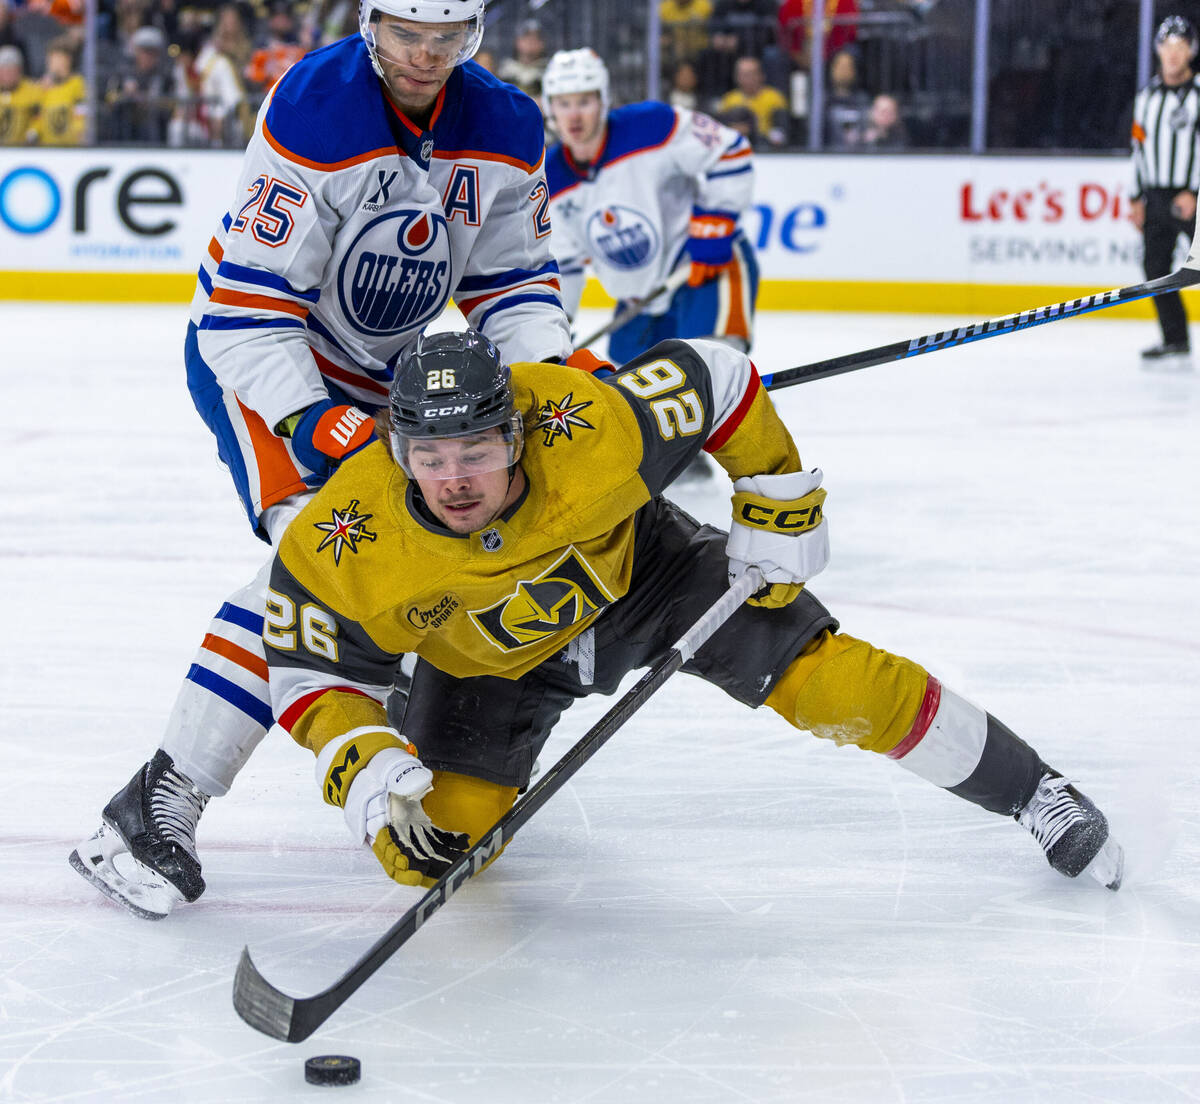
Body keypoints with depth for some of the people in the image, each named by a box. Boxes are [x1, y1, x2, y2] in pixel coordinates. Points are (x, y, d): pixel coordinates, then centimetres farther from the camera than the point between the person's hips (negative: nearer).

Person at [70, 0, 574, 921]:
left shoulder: (504, 130, -7)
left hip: (377, 371, 8)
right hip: (254, 359, -8)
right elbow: (248, 306, -26)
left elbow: (513, 277, 3)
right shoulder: (312, 115, -27)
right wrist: (314, 423, -37)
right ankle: (157, 806, -29)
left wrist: (553, 370, -18)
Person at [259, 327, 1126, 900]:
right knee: (436, 848, -10)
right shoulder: (343, 549, -35)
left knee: (833, 683, -11)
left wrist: (780, 513, -13)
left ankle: (1031, 790, 10)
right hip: (489, 660, 1)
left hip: (636, 566, -1)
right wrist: (366, 774, -37)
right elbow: (313, 677, -20)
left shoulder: (587, 429, -38)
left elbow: (715, 380, -21)